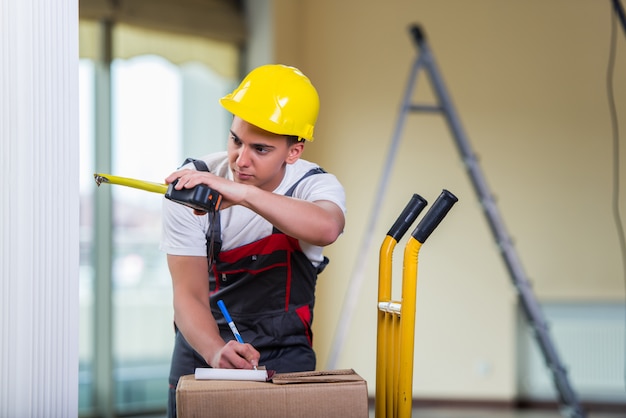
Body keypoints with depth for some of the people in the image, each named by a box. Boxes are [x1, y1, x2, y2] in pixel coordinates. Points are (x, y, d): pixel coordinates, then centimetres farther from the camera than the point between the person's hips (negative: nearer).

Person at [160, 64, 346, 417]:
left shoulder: (315, 186, -14)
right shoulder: (190, 187, -14)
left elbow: (326, 228, -41)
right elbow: (189, 295, -18)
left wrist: (243, 194, -52)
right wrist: (216, 352, -38)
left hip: (283, 354, -1)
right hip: (202, 344, 1)